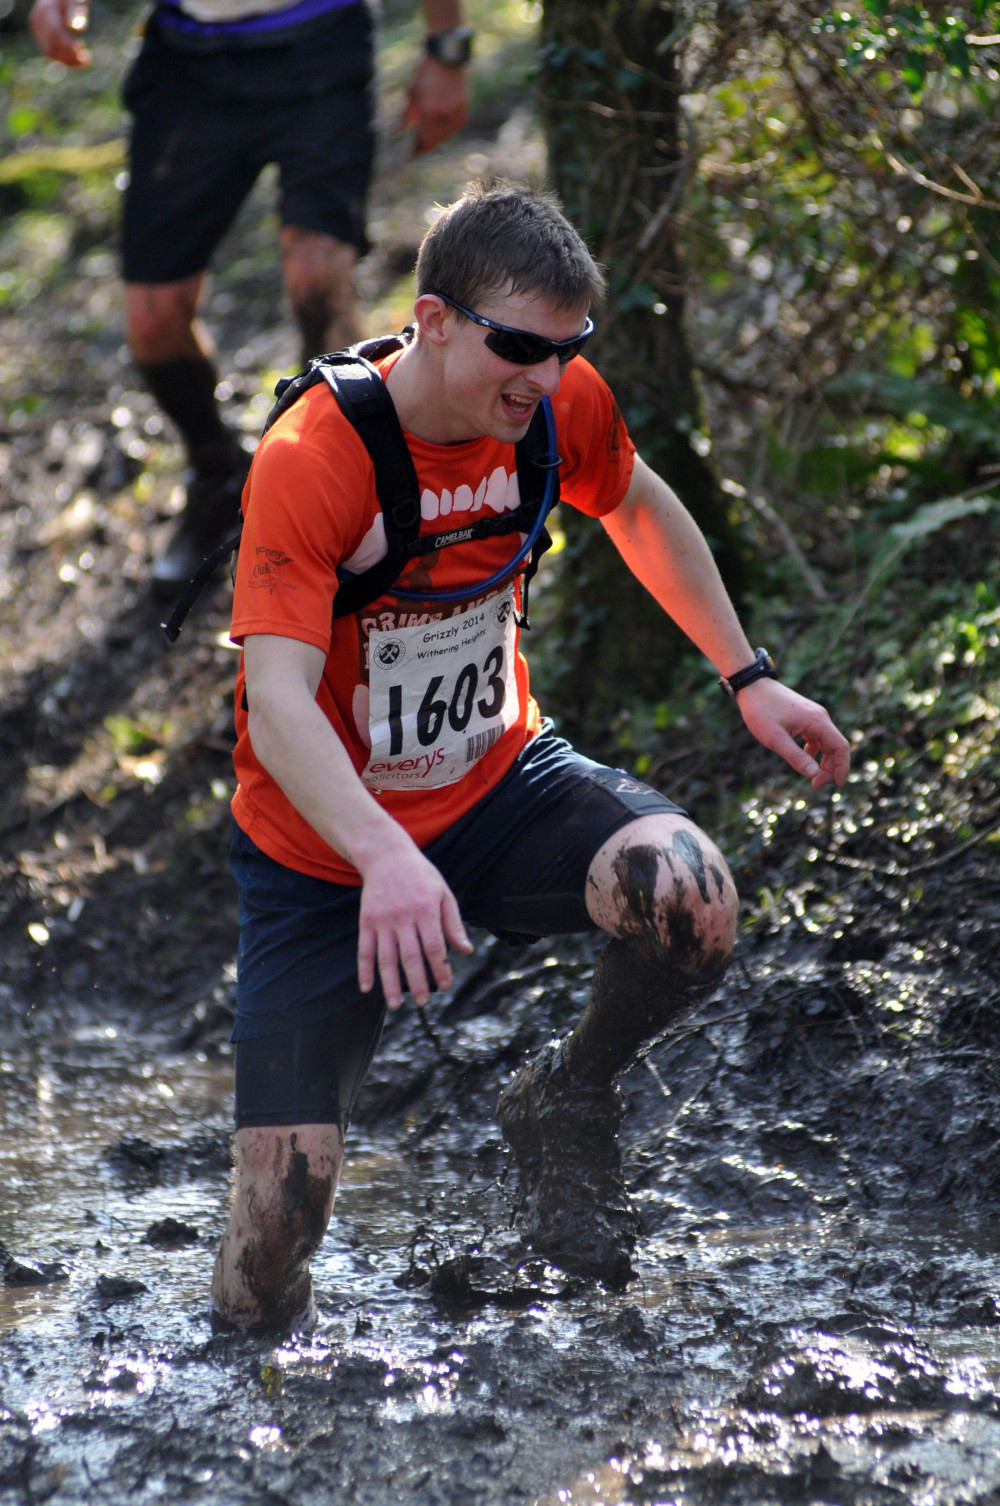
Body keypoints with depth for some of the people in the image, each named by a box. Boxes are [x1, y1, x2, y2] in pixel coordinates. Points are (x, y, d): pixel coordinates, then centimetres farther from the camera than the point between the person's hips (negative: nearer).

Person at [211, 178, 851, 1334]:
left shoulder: (560, 403, -10)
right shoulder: (310, 460, -26)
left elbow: (639, 508, 15)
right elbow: (278, 699, -36)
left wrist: (747, 678, 12)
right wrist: (385, 859, -52)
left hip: (497, 789, 4)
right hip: (326, 847, -3)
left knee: (689, 898, -30)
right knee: (280, 1205, -11)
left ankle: (566, 1103, 0)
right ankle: (257, 1332, 28)